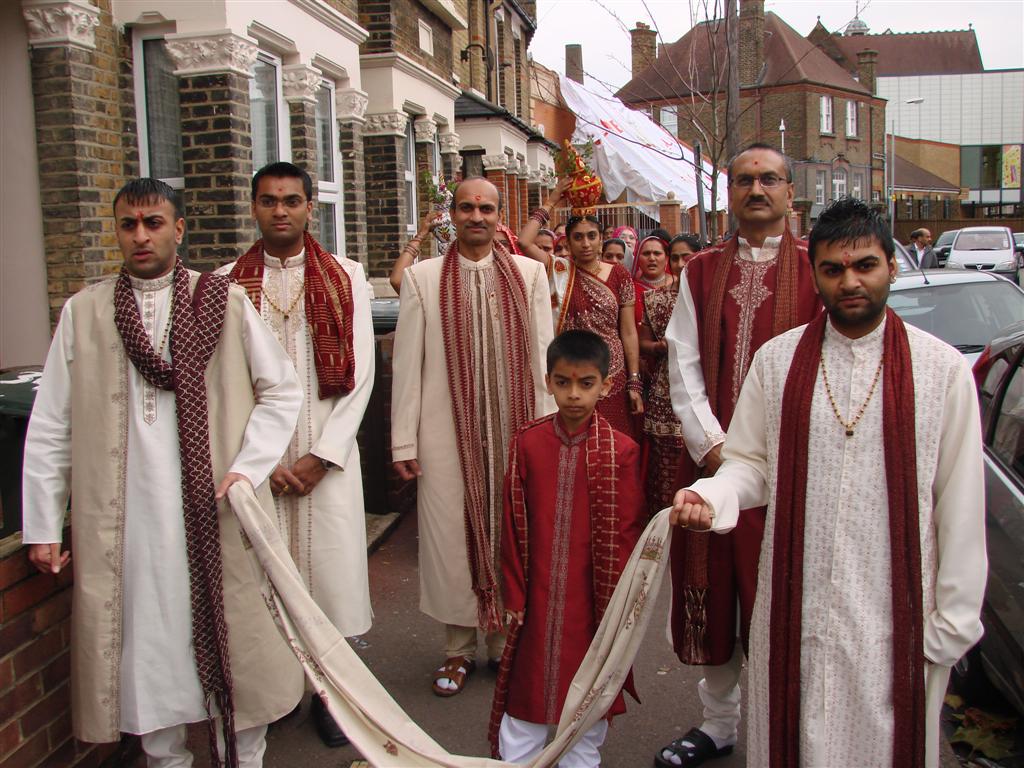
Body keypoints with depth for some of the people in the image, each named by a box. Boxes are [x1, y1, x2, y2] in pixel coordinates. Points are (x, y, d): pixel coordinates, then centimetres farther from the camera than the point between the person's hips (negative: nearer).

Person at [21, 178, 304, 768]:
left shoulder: (227, 302, 3)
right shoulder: (83, 311, 6)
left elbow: (283, 390, 4)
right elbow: (50, 427, 6)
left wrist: (247, 468, -9)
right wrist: (43, 525, 4)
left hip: (215, 509, -1)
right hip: (126, 517, 1)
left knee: (235, 641, 6)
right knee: (146, 647, 9)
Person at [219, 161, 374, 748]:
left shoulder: (346, 278, 5)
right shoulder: (227, 283, 5)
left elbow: (360, 374, 0)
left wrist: (321, 455, -7)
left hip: (327, 453, 0)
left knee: (331, 566, 2)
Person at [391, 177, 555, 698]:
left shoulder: (529, 273, 6)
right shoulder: (422, 277, 3)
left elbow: (542, 355, 4)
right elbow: (407, 362, 0)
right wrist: (403, 440, -3)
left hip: (514, 429, 1)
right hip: (447, 431, -1)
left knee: (510, 532, 9)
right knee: (451, 535, 5)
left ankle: (505, 641, 27)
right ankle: (458, 648, 22)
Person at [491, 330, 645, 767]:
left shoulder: (620, 451, -11)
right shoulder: (528, 443, -5)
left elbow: (626, 534, -6)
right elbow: (514, 524, 0)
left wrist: (617, 605, -4)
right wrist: (514, 594, 2)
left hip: (591, 596, -1)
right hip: (537, 595, 2)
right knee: (527, 686, 14)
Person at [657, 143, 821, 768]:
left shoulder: (816, 267, 0)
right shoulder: (702, 271, 9)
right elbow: (683, 363, 4)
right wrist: (712, 446, -8)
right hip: (710, 454, 3)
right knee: (711, 592, 11)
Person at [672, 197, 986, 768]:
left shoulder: (943, 368, -3)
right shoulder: (777, 360, 2)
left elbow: (961, 502, -2)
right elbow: (752, 462, 7)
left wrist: (953, 622, -1)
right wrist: (713, 496, -16)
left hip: (894, 615, -1)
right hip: (795, 608, 1)